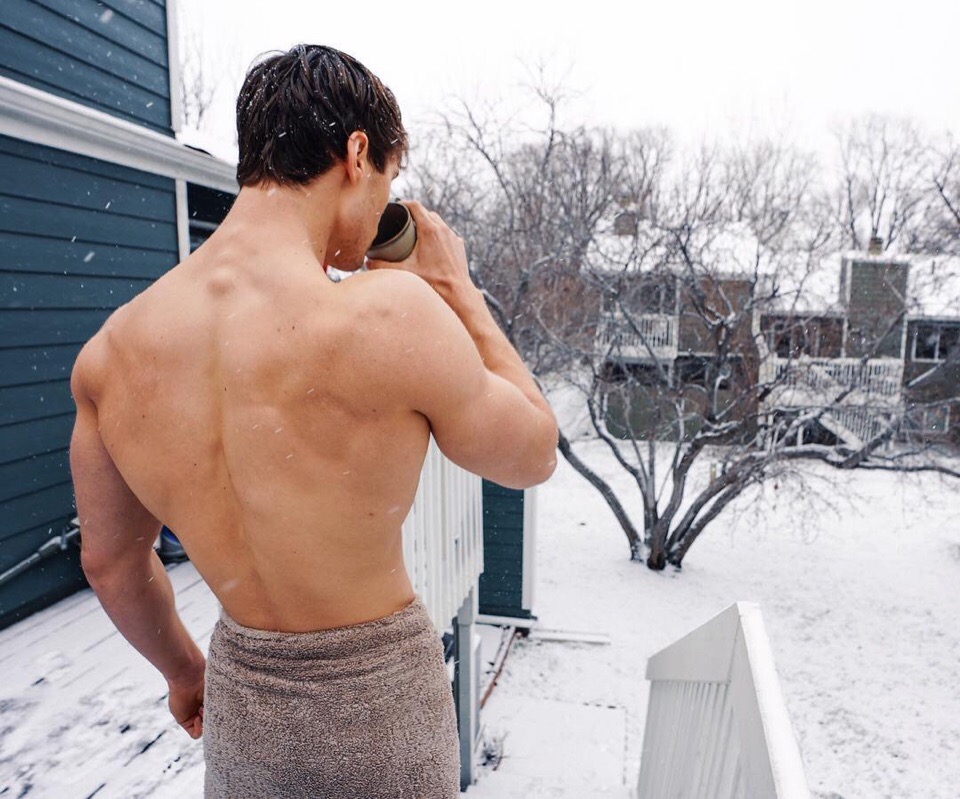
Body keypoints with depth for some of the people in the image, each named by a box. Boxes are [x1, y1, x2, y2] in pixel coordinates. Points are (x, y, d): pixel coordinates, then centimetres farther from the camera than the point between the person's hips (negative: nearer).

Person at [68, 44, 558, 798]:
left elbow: (110, 560, 3)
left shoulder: (112, 348, -10)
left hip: (240, 694, 4)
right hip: (378, 691, -3)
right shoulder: (393, 318, -29)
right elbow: (536, 455, -11)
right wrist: (456, 291, -6)